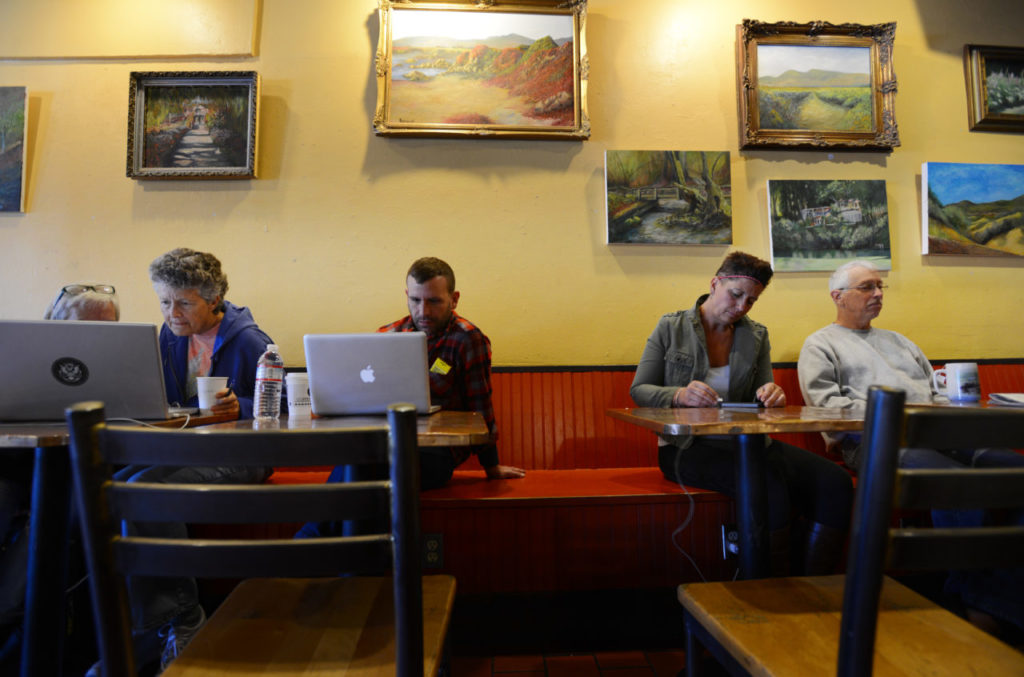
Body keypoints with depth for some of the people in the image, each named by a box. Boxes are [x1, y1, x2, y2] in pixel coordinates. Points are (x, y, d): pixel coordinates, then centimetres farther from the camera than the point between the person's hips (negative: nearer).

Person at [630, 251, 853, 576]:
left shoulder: (757, 336, 15)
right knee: (768, 482, -33)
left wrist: (770, 395, -14)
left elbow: (759, 400, 13)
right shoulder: (671, 327, 4)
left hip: (744, 441, 5)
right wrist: (679, 395, -22)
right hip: (687, 446, -5)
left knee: (835, 483, -20)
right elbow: (638, 390, 0)